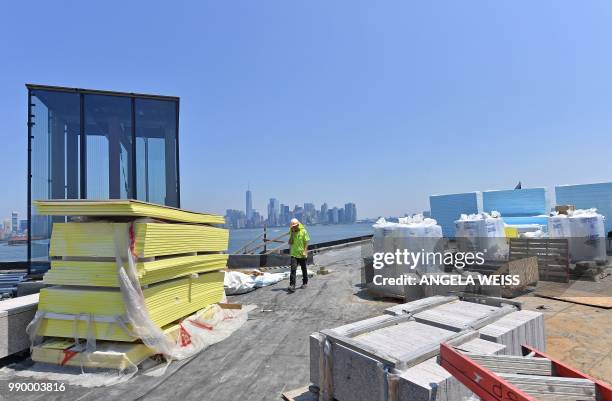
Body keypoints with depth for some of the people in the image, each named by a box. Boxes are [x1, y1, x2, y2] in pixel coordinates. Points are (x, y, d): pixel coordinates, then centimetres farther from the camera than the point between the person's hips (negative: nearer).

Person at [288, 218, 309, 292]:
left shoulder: (303, 231, -7)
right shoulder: (292, 233, 3)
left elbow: (306, 242, -6)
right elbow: (290, 243, -1)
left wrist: (305, 251, -16)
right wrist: (292, 235, -11)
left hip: (302, 255, -2)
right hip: (294, 254, 2)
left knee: (304, 269, 13)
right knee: (293, 269, -12)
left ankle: (305, 283, 32)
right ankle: (292, 285, -15)